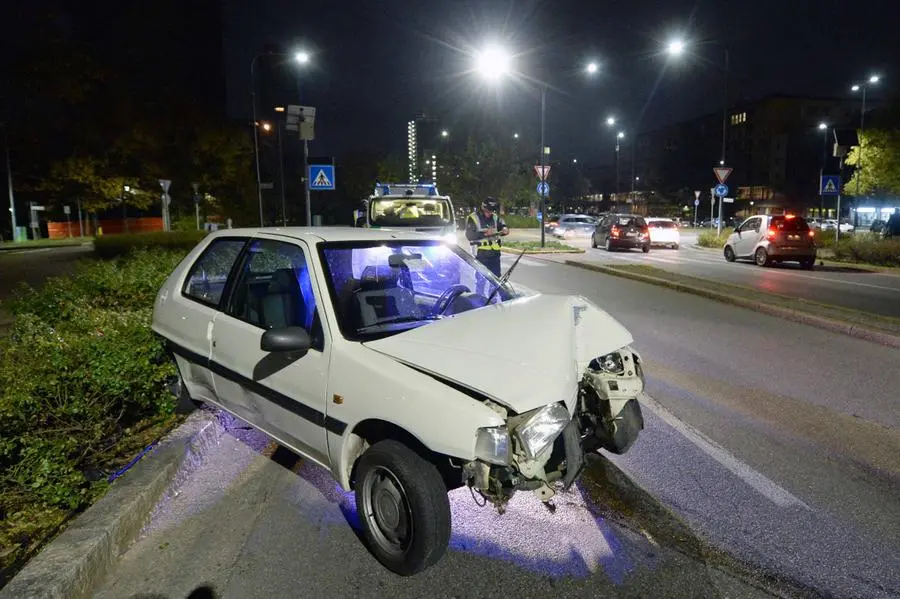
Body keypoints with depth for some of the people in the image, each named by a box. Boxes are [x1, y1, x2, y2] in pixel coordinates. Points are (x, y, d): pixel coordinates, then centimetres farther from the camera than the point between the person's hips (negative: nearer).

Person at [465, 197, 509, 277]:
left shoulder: (495, 217, 11)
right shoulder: (473, 218, -6)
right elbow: (469, 235, -13)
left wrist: (505, 229, -13)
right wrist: (485, 234, -25)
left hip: (495, 253, 5)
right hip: (481, 254, -5)